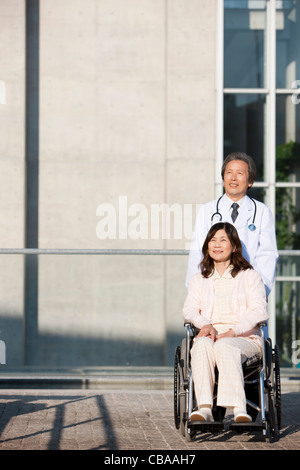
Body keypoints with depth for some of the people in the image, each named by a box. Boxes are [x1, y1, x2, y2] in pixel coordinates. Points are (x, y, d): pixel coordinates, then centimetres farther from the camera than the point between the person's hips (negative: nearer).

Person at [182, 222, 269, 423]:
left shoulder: (250, 276, 13)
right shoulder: (199, 280, 23)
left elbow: (259, 312, -1)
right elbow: (189, 309, 8)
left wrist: (233, 331, -17)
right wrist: (205, 324, -15)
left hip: (245, 338, -2)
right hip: (210, 334, 2)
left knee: (225, 345, -38)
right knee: (202, 344, -36)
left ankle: (239, 410, -50)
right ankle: (204, 408, -48)